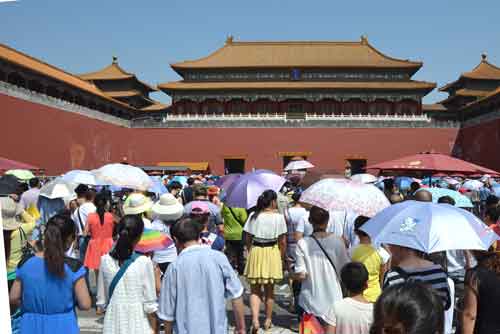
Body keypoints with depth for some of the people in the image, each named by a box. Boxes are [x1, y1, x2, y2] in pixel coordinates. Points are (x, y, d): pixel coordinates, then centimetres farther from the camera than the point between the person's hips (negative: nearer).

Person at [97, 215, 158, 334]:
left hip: (113, 323, 3)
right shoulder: (144, 262, -16)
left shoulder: (105, 260, -6)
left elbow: (101, 300, 2)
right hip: (138, 324, -3)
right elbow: (150, 304, -11)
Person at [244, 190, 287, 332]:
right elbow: (282, 242, -5)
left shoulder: (253, 216, -1)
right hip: (272, 253, -1)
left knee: (255, 290, 9)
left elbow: (248, 239, 2)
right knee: (269, 289, 15)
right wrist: (281, 257, 8)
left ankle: (255, 320, -6)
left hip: (255, 252, 1)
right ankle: (268, 320, 27)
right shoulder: (279, 217, -7)